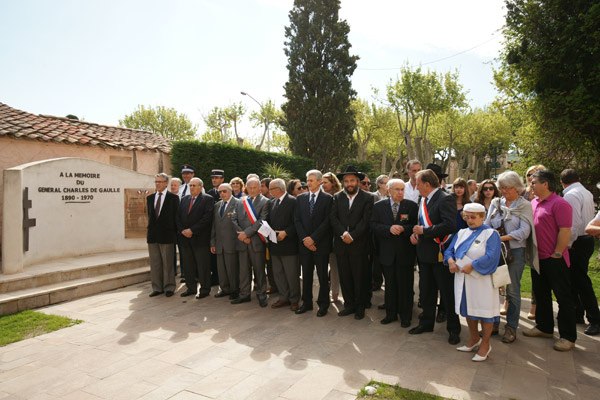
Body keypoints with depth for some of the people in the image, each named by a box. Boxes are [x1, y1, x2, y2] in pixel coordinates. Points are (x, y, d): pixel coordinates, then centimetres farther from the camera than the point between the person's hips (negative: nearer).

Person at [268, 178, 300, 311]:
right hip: (275, 244, 7)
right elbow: (269, 221, 16)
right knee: (278, 273, 13)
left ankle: (294, 300, 17)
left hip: (288, 244, -7)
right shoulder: (272, 202, 13)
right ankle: (284, 298, 26)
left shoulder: (293, 201, -10)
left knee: (292, 274, 3)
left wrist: (285, 232, -20)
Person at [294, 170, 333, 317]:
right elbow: (297, 220, 5)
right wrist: (304, 239, -7)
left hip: (321, 244, -3)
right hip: (304, 243, 4)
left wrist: (313, 238, -14)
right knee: (306, 275, 11)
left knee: (322, 275, 5)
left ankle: (323, 304, 18)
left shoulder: (328, 198, -3)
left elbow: (327, 221, -10)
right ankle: (306, 302, 24)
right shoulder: (301, 198, 9)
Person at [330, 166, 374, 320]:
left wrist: (352, 235, -16)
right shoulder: (337, 197, 9)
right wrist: (343, 233, -13)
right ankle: (349, 305, 25)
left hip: (359, 245, -3)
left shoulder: (367, 198, -1)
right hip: (341, 244, 3)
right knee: (344, 277, 11)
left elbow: (366, 220, -9)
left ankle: (360, 307, 20)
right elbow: (333, 218, 1)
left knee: (360, 277, 4)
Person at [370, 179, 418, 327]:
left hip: (405, 252, -1)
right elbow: (373, 225, -4)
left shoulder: (412, 206, -1)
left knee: (405, 285, 7)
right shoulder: (378, 206, 3)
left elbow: (416, 226, -3)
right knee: (390, 285, 13)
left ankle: (405, 316, 23)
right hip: (387, 252, 2)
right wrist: (389, 228, -19)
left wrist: (403, 229, -21)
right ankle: (391, 314, 28)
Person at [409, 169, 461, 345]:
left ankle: (453, 328, 21)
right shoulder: (422, 199, 10)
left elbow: (450, 226, -27)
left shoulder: (445, 199, -16)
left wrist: (424, 231, -20)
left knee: (447, 292, 5)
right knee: (426, 290, 18)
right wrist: (415, 233, 2)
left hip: (440, 254, -8)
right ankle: (426, 323, 34)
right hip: (424, 252, 8)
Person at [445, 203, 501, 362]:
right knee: (468, 308, 15)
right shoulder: (461, 233, 10)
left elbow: (491, 256, -18)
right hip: (463, 279, 6)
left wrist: (471, 266, -22)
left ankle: (485, 344, 19)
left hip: (482, 279, -6)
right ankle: (474, 339, 34)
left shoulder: (491, 234, -8)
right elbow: (450, 249, 10)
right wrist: (450, 260, -11)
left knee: (484, 310, 3)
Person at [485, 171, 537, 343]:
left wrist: (502, 238, -17)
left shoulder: (524, 205, -1)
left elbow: (524, 232, -10)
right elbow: (487, 225, 8)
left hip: (515, 251, -3)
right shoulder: (496, 203, 9)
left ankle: (511, 327, 17)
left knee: (512, 290, 3)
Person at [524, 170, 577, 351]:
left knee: (563, 297, 3)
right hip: (537, 258, 8)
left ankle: (568, 337, 13)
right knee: (541, 294, 18)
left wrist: (557, 254, -16)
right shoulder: (533, 203, 10)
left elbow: (565, 231, -18)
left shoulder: (559, 204, -14)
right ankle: (544, 327, 32)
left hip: (554, 260, -8)